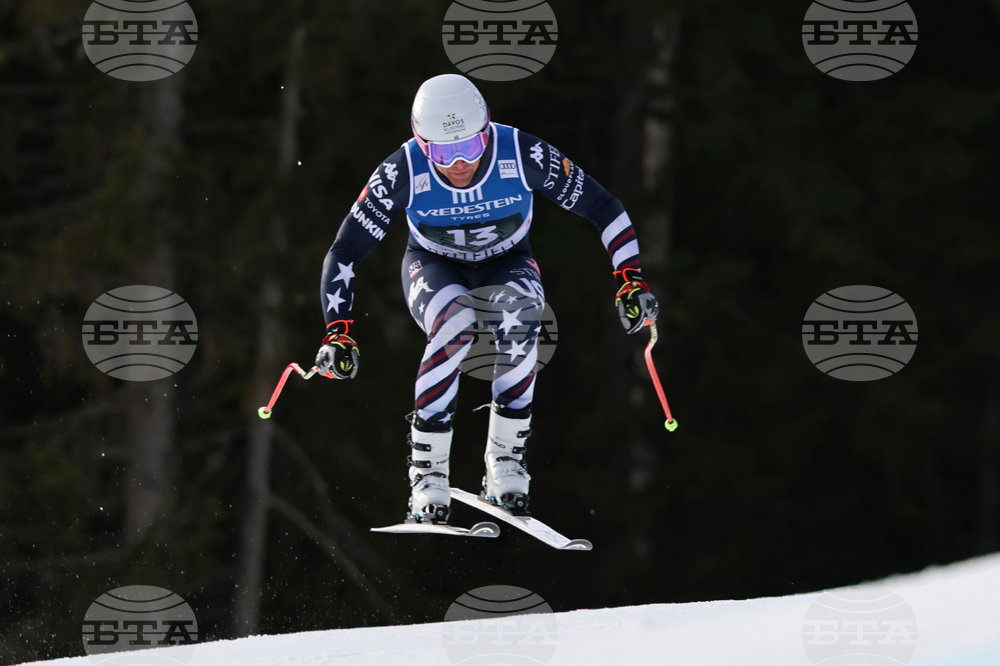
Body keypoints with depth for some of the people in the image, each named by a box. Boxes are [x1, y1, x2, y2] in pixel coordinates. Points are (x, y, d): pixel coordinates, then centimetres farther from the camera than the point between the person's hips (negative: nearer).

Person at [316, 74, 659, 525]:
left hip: (506, 266, 1)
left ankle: (505, 462, -22)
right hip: (434, 268, 0)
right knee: (454, 327, -36)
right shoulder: (402, 173, -28)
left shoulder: (525, 156, -28)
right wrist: (338, 332, -26)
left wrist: (631, 282, -24)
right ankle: (427, 475, -24)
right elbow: (344, 252, -19)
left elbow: (604, 211, -16)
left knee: (518, 318, -36)